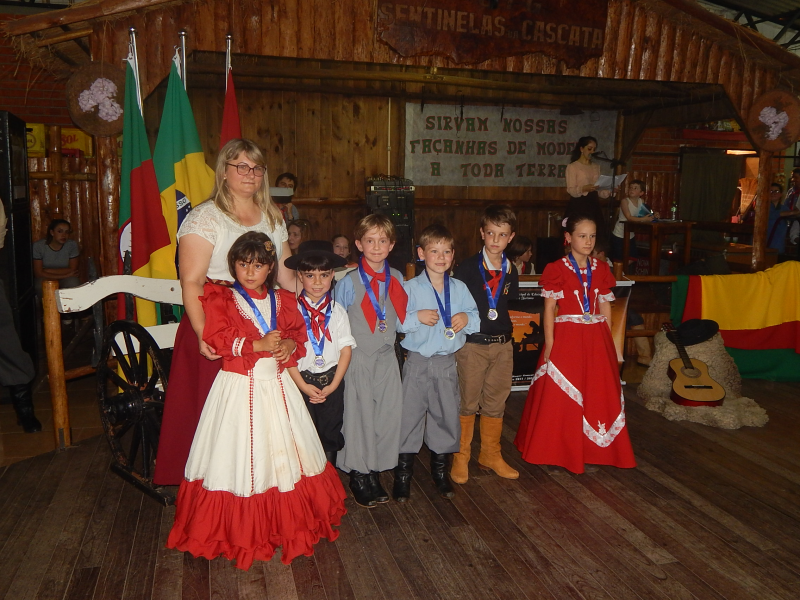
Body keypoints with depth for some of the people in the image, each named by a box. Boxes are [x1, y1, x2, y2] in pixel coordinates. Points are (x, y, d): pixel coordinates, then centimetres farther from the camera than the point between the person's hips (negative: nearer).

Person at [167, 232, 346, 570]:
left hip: (277, 386, 5)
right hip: (239, 388, -4)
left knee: (282, 450, 11)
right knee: (242, 457, 1)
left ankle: (288, 523, 27)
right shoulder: (221, 299, -5)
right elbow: (217, 338, -16)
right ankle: (242, 532, 15)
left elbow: (299, 332, 14)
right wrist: (258, 345, -22)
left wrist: (291, 345, -9)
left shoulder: (283, 300, 8)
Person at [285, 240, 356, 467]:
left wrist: (333, 385, -9)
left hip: (332, 382, 2)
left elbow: (346, 349, -3)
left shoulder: (337, 311, -2)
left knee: (330, 435, 13)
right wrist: (303, 385, -13)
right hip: (302, 380, -2)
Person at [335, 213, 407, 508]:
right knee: (359, 415, 4)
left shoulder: (396, 279, 4)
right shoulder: (348, 282, -8)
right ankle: (358, 476, 23)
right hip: (358, 359, -4)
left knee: (388, 414, 7)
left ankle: (374, 472, 26)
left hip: (387, 357, 4)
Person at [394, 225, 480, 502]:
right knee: (409, 414, 3)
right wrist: (417, 317, -22)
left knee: (446, 415, 12)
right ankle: (403, 473, 20)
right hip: (417, 362, -3)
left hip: (447, 362, 3)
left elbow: (477, 318, 9)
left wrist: (467, 318, -11)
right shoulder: (409, 288, -5)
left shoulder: (459, 288, 6)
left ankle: (440, 470, 32)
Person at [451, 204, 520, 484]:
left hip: (502, 345, 4)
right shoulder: (467, 268, -7)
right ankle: (460, 458, 19)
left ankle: (491, 455, 30)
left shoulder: (510, 271, 7)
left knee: (495, 403, 14)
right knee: (467, 402, 5)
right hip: (472, 344, -4)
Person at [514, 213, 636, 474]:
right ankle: (557, 451, 17)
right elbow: (549, 308, -7)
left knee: (596, 395, 8)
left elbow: (605, 308, 11)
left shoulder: (601, 269, 9)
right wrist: (549, 343, -14)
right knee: (560, 396, 2)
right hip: (566, 338, -4)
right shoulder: (557, 269, -5)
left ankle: (589, 450, 22)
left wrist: (607, 341, 6)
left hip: (596, 340, 5)